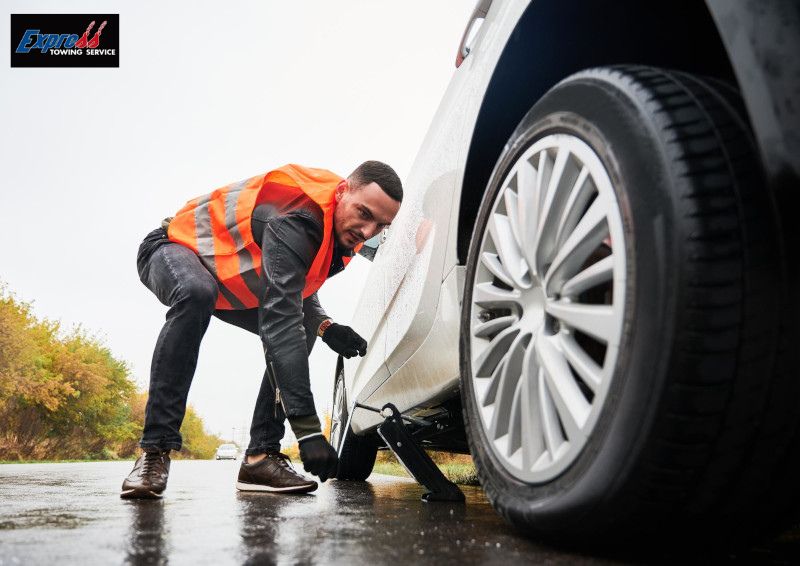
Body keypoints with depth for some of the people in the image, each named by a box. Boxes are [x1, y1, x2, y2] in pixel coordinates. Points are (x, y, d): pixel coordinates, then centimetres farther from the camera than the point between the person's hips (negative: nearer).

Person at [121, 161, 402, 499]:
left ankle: (261, 457, -8)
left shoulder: (341, 231, -8)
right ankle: (155, 451, -34)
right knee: (195, 294, -41)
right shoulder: (296, 218, -37)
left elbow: (298, 288, 7)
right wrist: (308, 429, -46)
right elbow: (280, 320, -45)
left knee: (300, 330, -5)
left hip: (231, 280, 8)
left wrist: (325, 326, -18)